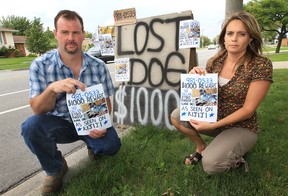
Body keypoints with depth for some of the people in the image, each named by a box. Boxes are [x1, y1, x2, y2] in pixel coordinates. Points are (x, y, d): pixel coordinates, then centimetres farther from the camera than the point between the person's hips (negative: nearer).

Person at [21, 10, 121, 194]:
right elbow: (37, 110, -16)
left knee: (112, 145, -23)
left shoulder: (99, 66, -10)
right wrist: (52, 89, -37)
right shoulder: (40, 65, -12)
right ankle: (56, 169, 2)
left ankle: (94, 146, 18)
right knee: (31, 126, -28)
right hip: (60, 123, 0)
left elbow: (106, 101, -1)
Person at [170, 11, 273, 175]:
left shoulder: (261, 65, -18)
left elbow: (248, 109, -18)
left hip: (242, 128, -4)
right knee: (177, 116, -16)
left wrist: (212, 125, -26)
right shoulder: (214, 61, -5)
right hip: (214, 118, 5)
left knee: (210, 164, -26)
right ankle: (202, 147, 10)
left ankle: (234, 156, 9)